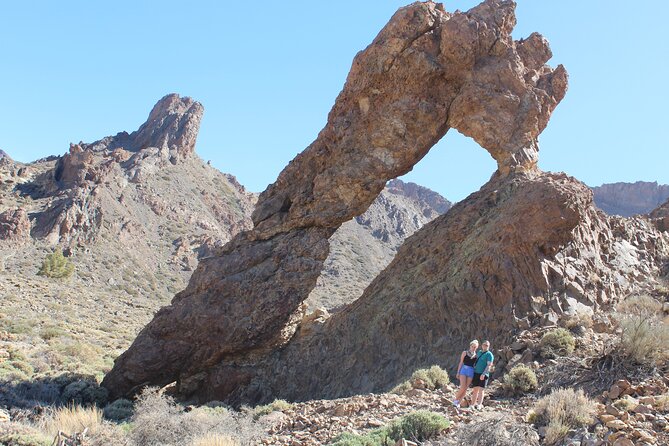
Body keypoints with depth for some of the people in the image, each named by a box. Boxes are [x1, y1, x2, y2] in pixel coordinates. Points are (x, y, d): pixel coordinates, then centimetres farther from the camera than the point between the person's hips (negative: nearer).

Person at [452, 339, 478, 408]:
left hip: (471, 372, 2)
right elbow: (461, 363, 6)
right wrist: (458, 372, 1)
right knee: (463, 387, -14)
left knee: (466, 389, 0)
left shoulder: (476, 355, 9)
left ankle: (458, 402, 10)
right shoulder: (465, 353, 5)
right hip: (464, 370, -2)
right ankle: (455, 399, 5)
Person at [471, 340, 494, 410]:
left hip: (483, 375, -6)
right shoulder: (479, 352, 17)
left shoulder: (489, 354, -4)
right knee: (475, 389, 5)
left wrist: (483, 374, -24)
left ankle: (479, 405, -13)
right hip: (476, 373, 6)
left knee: (481, 390, -11)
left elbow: (489, 365, -14)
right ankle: (473, 404, 7)